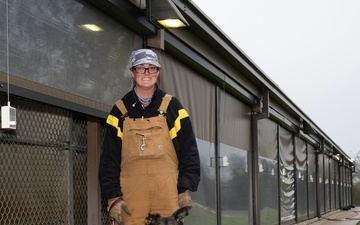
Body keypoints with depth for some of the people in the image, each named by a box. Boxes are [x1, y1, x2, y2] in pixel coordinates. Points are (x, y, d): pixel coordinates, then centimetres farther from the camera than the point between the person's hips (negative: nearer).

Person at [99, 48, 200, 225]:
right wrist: (113, 197, 0)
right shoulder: (119, 111, 11)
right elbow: (109, 158, 9)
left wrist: (185, 190, -3)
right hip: (131, 196, 0)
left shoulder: (172, 107, 9)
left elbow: (189, 150, 7)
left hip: (169, 193, 0)